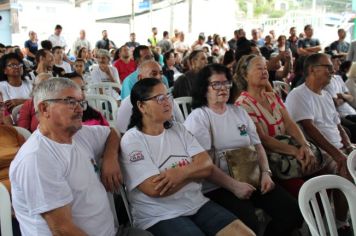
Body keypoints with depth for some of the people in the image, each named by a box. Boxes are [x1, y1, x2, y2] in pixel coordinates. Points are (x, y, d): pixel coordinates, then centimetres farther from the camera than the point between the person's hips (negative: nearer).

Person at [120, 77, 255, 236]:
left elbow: (207, 166, 1)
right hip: (159, 217, -5)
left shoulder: (179, 129, 9)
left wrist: (182, 172, -19)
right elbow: (155, 189, -19)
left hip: (197, 204, 6)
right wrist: (194, 171, -7)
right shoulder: (131, 140, -9)